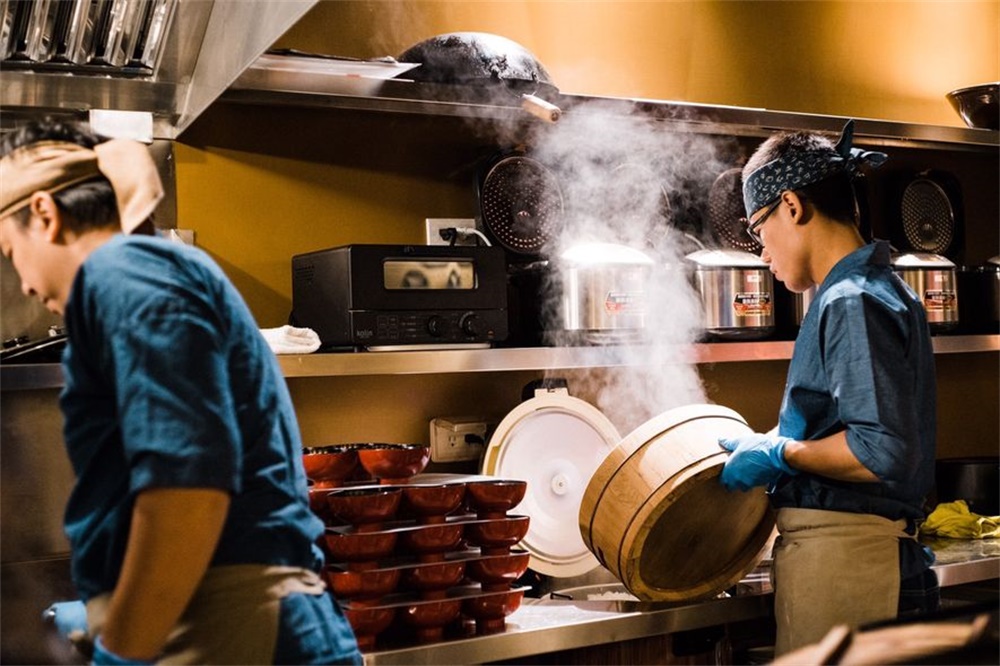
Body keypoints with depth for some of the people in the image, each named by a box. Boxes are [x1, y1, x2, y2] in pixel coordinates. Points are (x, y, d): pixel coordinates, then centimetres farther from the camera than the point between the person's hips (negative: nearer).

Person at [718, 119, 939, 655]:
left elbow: (884, 451, -24)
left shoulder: (853, 303, -16)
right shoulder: (879, 290, 16)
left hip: (839, 555, -10)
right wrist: (774, 449, 22)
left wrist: (778, 454, -12)